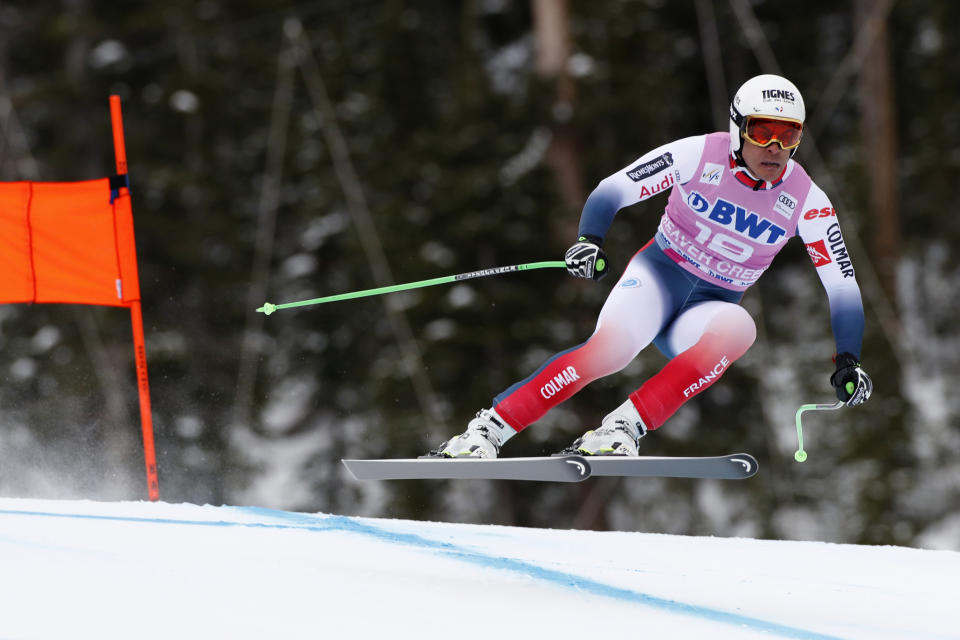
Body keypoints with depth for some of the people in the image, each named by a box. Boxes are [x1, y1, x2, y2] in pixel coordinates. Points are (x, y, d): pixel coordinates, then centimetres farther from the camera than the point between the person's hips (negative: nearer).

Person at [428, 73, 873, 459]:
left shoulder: (807, 203, -9)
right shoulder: (699, 155, -12)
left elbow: (843, 285, -2)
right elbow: (612, 190, -8)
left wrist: (848, 361, -12)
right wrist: (589, 241, -27)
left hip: (710, 306, 2)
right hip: (659, 274, -2)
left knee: (740, 327, -36)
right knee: (610, 349, -33)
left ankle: (623, 428, -38)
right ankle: (487, 429, -25)